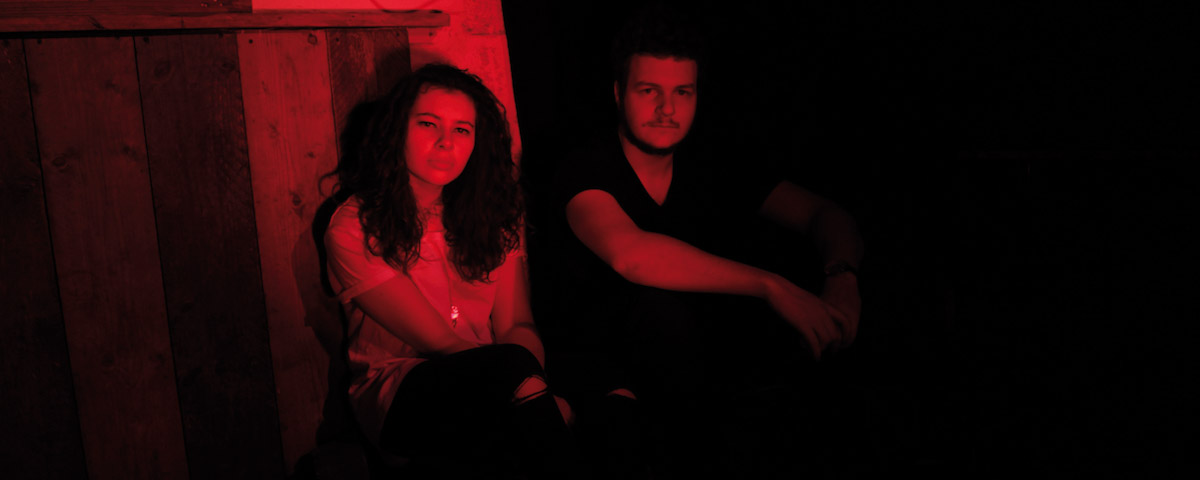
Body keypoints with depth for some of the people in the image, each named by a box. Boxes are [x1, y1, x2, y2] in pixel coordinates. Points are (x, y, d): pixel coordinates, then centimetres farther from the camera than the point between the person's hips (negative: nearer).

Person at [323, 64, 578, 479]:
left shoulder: (491, 216, 8)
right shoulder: (354, 227, -7)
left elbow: (516, 324, -1)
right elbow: (439, 342, -14)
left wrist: (534, 382, -23)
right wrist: (522, 377, -26)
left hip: (490, 388, 4)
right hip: (399, 399, -3)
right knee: (512, 365, -32)